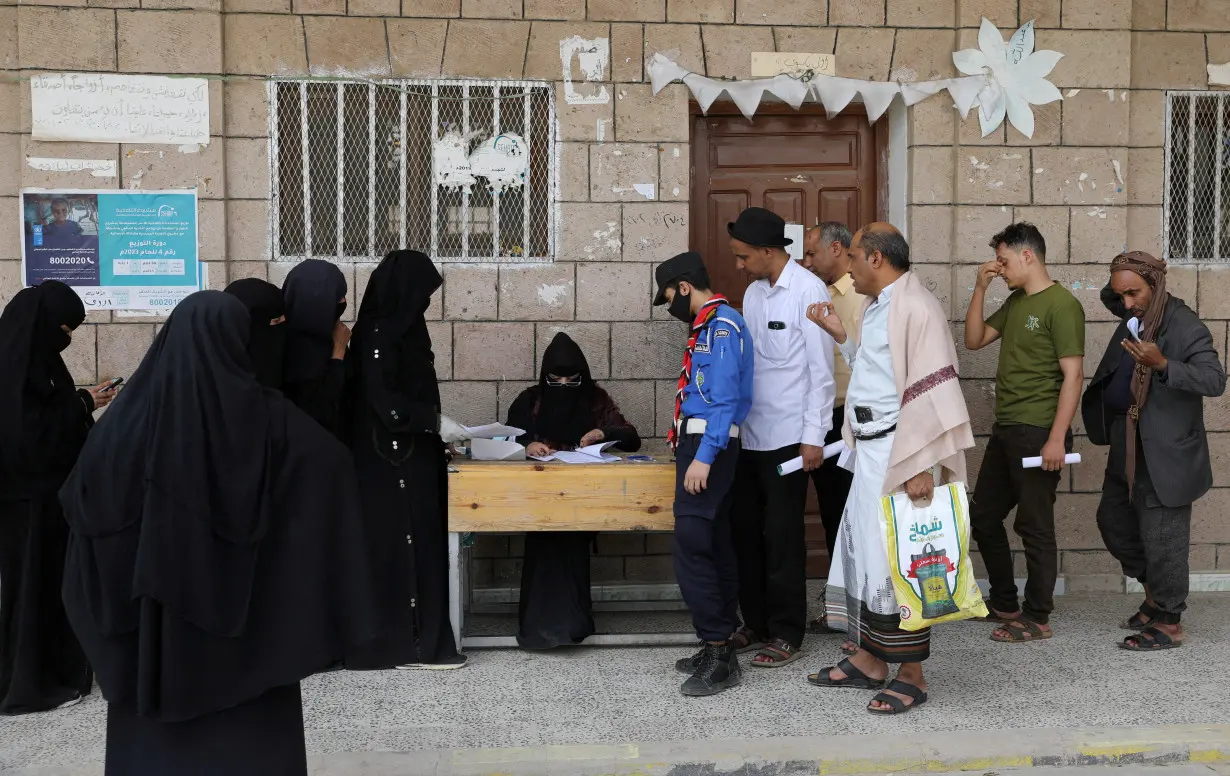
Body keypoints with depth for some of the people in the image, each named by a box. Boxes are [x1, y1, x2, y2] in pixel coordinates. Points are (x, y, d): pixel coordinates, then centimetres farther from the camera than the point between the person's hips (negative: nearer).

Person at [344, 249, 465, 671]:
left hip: (411, 453, 10)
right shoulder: (379, 331, -15)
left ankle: (420, 638, 17)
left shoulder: (400, 328, 14)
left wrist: (436, 426, 9)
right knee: (398, 542, -4)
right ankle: (404, 642, 3)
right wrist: (434, 420, -14)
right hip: (391, 457, -10)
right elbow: (382, 399, -21)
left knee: (417, 540, 11)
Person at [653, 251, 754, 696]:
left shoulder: (722, 325, -12)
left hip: (709, 445, -10)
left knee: (691, 546, -13)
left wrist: (704, 457, -24)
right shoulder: (710, 326, 18)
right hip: (701, 445, 10)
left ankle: (718, 654, -9)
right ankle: (719, 649, 18)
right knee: (714, 547, 12)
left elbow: (725, 398, -20)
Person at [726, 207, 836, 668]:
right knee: (745, 529, 12)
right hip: (749, 434, 7)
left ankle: (786, 634, 13)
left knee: (782, 536, 0)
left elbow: (821, 368, -13)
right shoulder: (753, 293, 11)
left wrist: (813, 436, -15)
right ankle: (757, 623, 25)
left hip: (787, 436, -7)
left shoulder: (807, 291, -11)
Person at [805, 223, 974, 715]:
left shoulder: (915, 308, -15)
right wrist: (840, 335, 14)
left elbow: (930, 389, -20)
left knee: (894, 559, -3)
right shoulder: (875, 308, 14)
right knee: (861, 550, 14)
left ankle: (911, 676, 9)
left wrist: (920, 465, -23)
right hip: (869, 449, 10)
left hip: (897, 454, -10)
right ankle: (870, 660, 27)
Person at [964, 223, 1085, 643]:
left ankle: (1037, 617, 13)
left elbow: (1073, 376, -17)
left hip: (1038, 433, -9)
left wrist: (1057, 439, -21)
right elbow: (974, 340, 16)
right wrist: (980, 288, 5)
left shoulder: (1061, 305, -13)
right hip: (1005, 430, 9)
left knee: (1034, 526, 0)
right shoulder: (1015, 302, 13)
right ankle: (1004, 603, 29)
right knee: (983, 516, 15)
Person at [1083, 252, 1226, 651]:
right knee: (1113, 521, 18)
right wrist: (1120, 287, 6)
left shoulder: (1186, 326, -17)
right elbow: (1109, 297, 30)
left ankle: (1168, 623, 10)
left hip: (1164, 451, -9)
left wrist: (1162, 365, -37)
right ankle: (1157, 591, 34)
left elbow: (1215, 380, -23)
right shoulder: (1133, 315, 7)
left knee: (1160, 537, -2)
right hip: (1126, 445, 9)